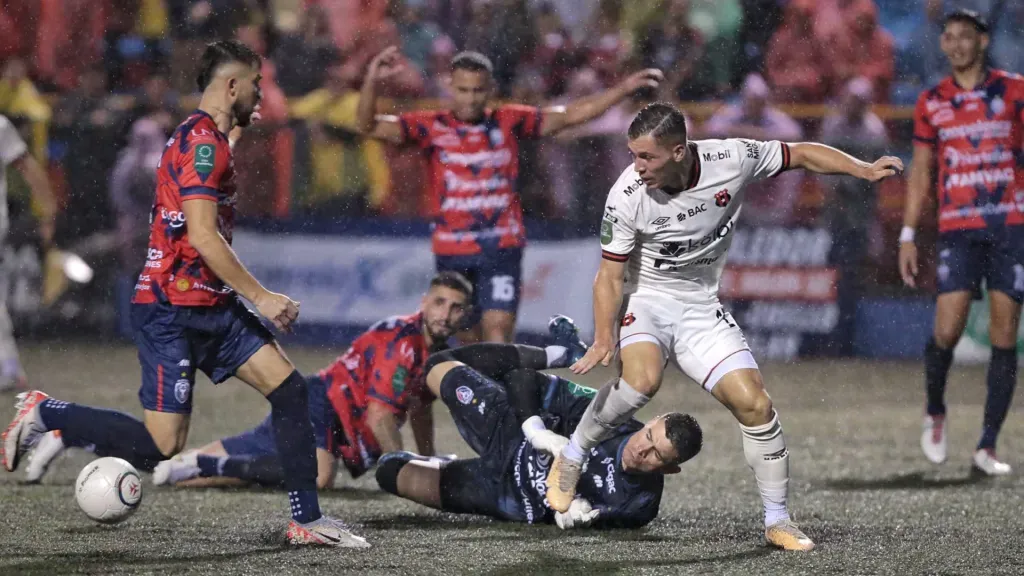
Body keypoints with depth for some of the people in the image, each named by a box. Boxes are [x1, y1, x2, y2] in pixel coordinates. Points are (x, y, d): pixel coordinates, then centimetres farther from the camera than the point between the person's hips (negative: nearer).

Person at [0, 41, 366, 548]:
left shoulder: (207, 138, 15)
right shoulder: (202, 140, -16)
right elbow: (203, 236, -23)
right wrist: (262, 297, -20)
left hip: (211, 306, 10)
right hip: (172, 310, -10)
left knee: (289, 388, 0)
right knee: (161, 445, -11)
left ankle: (307, 520, 2)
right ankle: (44, 413, 6)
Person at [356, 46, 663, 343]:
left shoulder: (509, 122, 4)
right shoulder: (433, 127, 0)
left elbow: (571, 115, 10)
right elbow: (369, 126, -6)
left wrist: (624, 88, 5)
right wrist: (372, 82, -23)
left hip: (501, 250, -1)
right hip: (452, 251, 1)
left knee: (497, 333, -13)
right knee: (468, 338, 9)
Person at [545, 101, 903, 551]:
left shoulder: (731, 160, -17)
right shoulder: (626, 196, -21)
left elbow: (801, 154, -1)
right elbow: (611, 277, -14)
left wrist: (863, 170, -10)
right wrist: (603, 340, -25)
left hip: (701, 308, 3)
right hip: (645, 300, -3)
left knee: (754, 404, -8)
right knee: (642, 380, -33)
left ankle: (777, 522, 5)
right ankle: (570, 459, -10)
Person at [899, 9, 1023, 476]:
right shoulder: (931, 103, 9)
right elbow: (920, 170, 13)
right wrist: (908, 236, 7)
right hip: (957, 229, 0)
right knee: (947, 332, -11)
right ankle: (934, 412, 19)